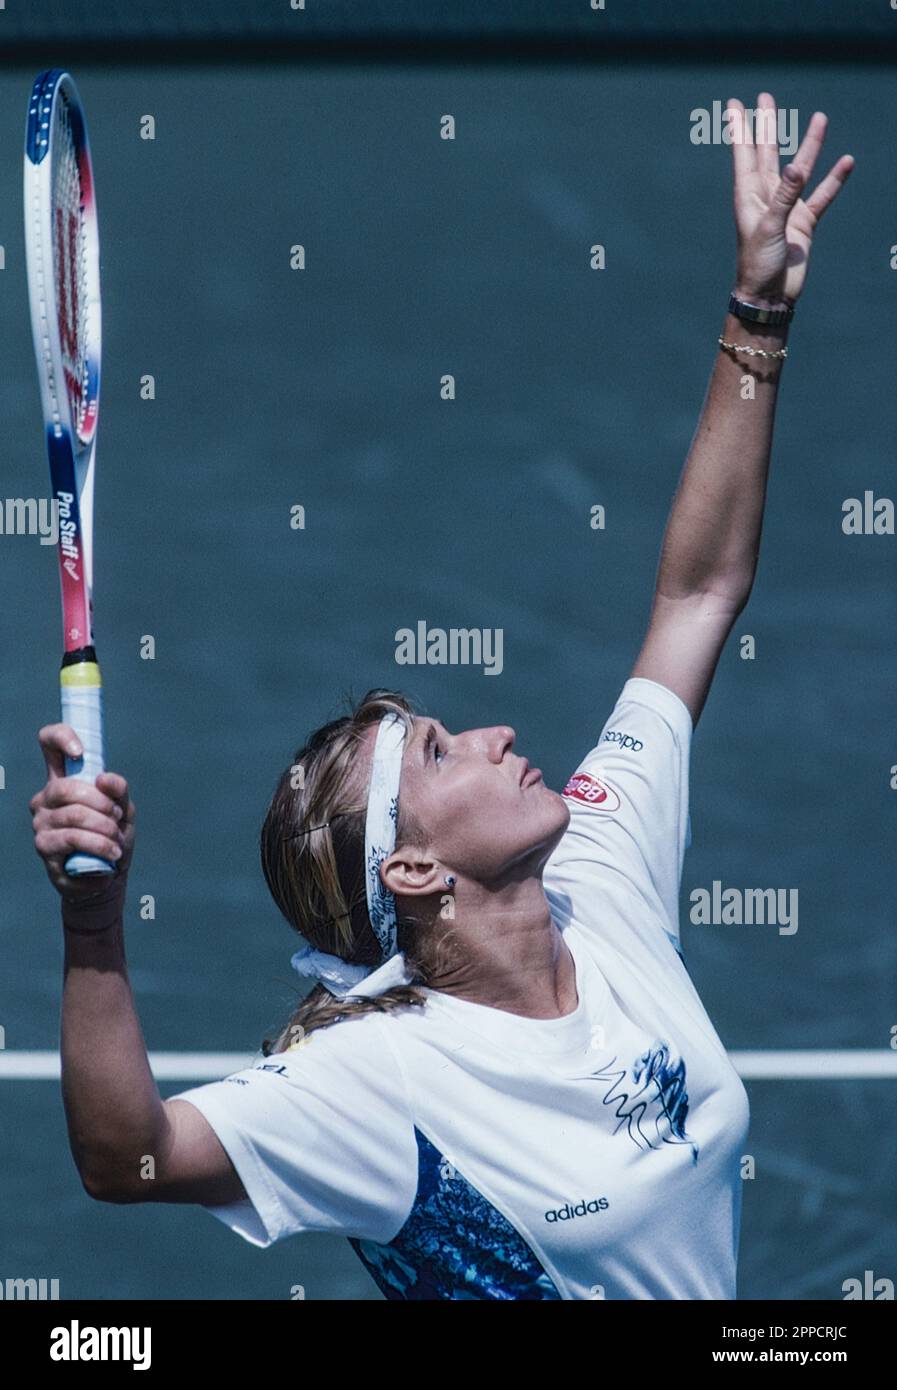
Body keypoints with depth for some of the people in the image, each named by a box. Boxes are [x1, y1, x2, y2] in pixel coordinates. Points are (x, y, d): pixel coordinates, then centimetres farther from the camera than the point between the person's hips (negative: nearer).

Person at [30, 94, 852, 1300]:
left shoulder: (604, 894, 0)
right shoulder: (384, 1077, -18)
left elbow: (700, 592, 7)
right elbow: (126, 1157, -31)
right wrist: (94, 923, -42)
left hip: (724, 1300, 5)